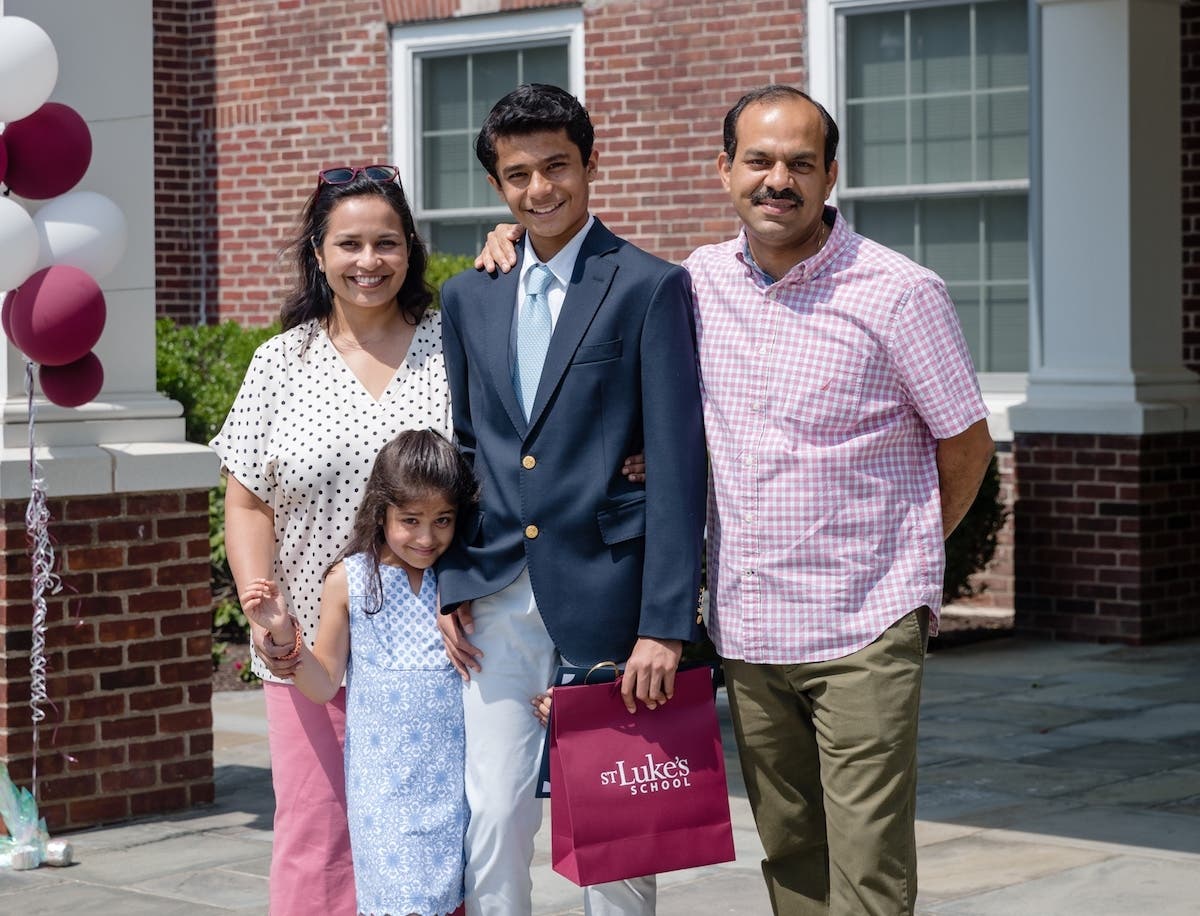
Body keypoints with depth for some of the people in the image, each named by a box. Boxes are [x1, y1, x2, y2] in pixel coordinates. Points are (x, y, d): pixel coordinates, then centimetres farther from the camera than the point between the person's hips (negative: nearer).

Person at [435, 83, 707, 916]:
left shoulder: (651, 287, -4)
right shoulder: (468, 297, 12)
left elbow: (678, 464, -9)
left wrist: (665, 624, -14)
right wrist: (451, 584, 6)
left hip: (606, 592, -4)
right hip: (498, 595, 4)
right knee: (493, 817, 1)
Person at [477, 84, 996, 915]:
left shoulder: (900, 294, -9)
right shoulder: (703, 280, 5)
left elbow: (966, 443, 2)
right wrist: (525, 241, 9)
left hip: (865, 633, -5)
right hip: (747, 630, 5)